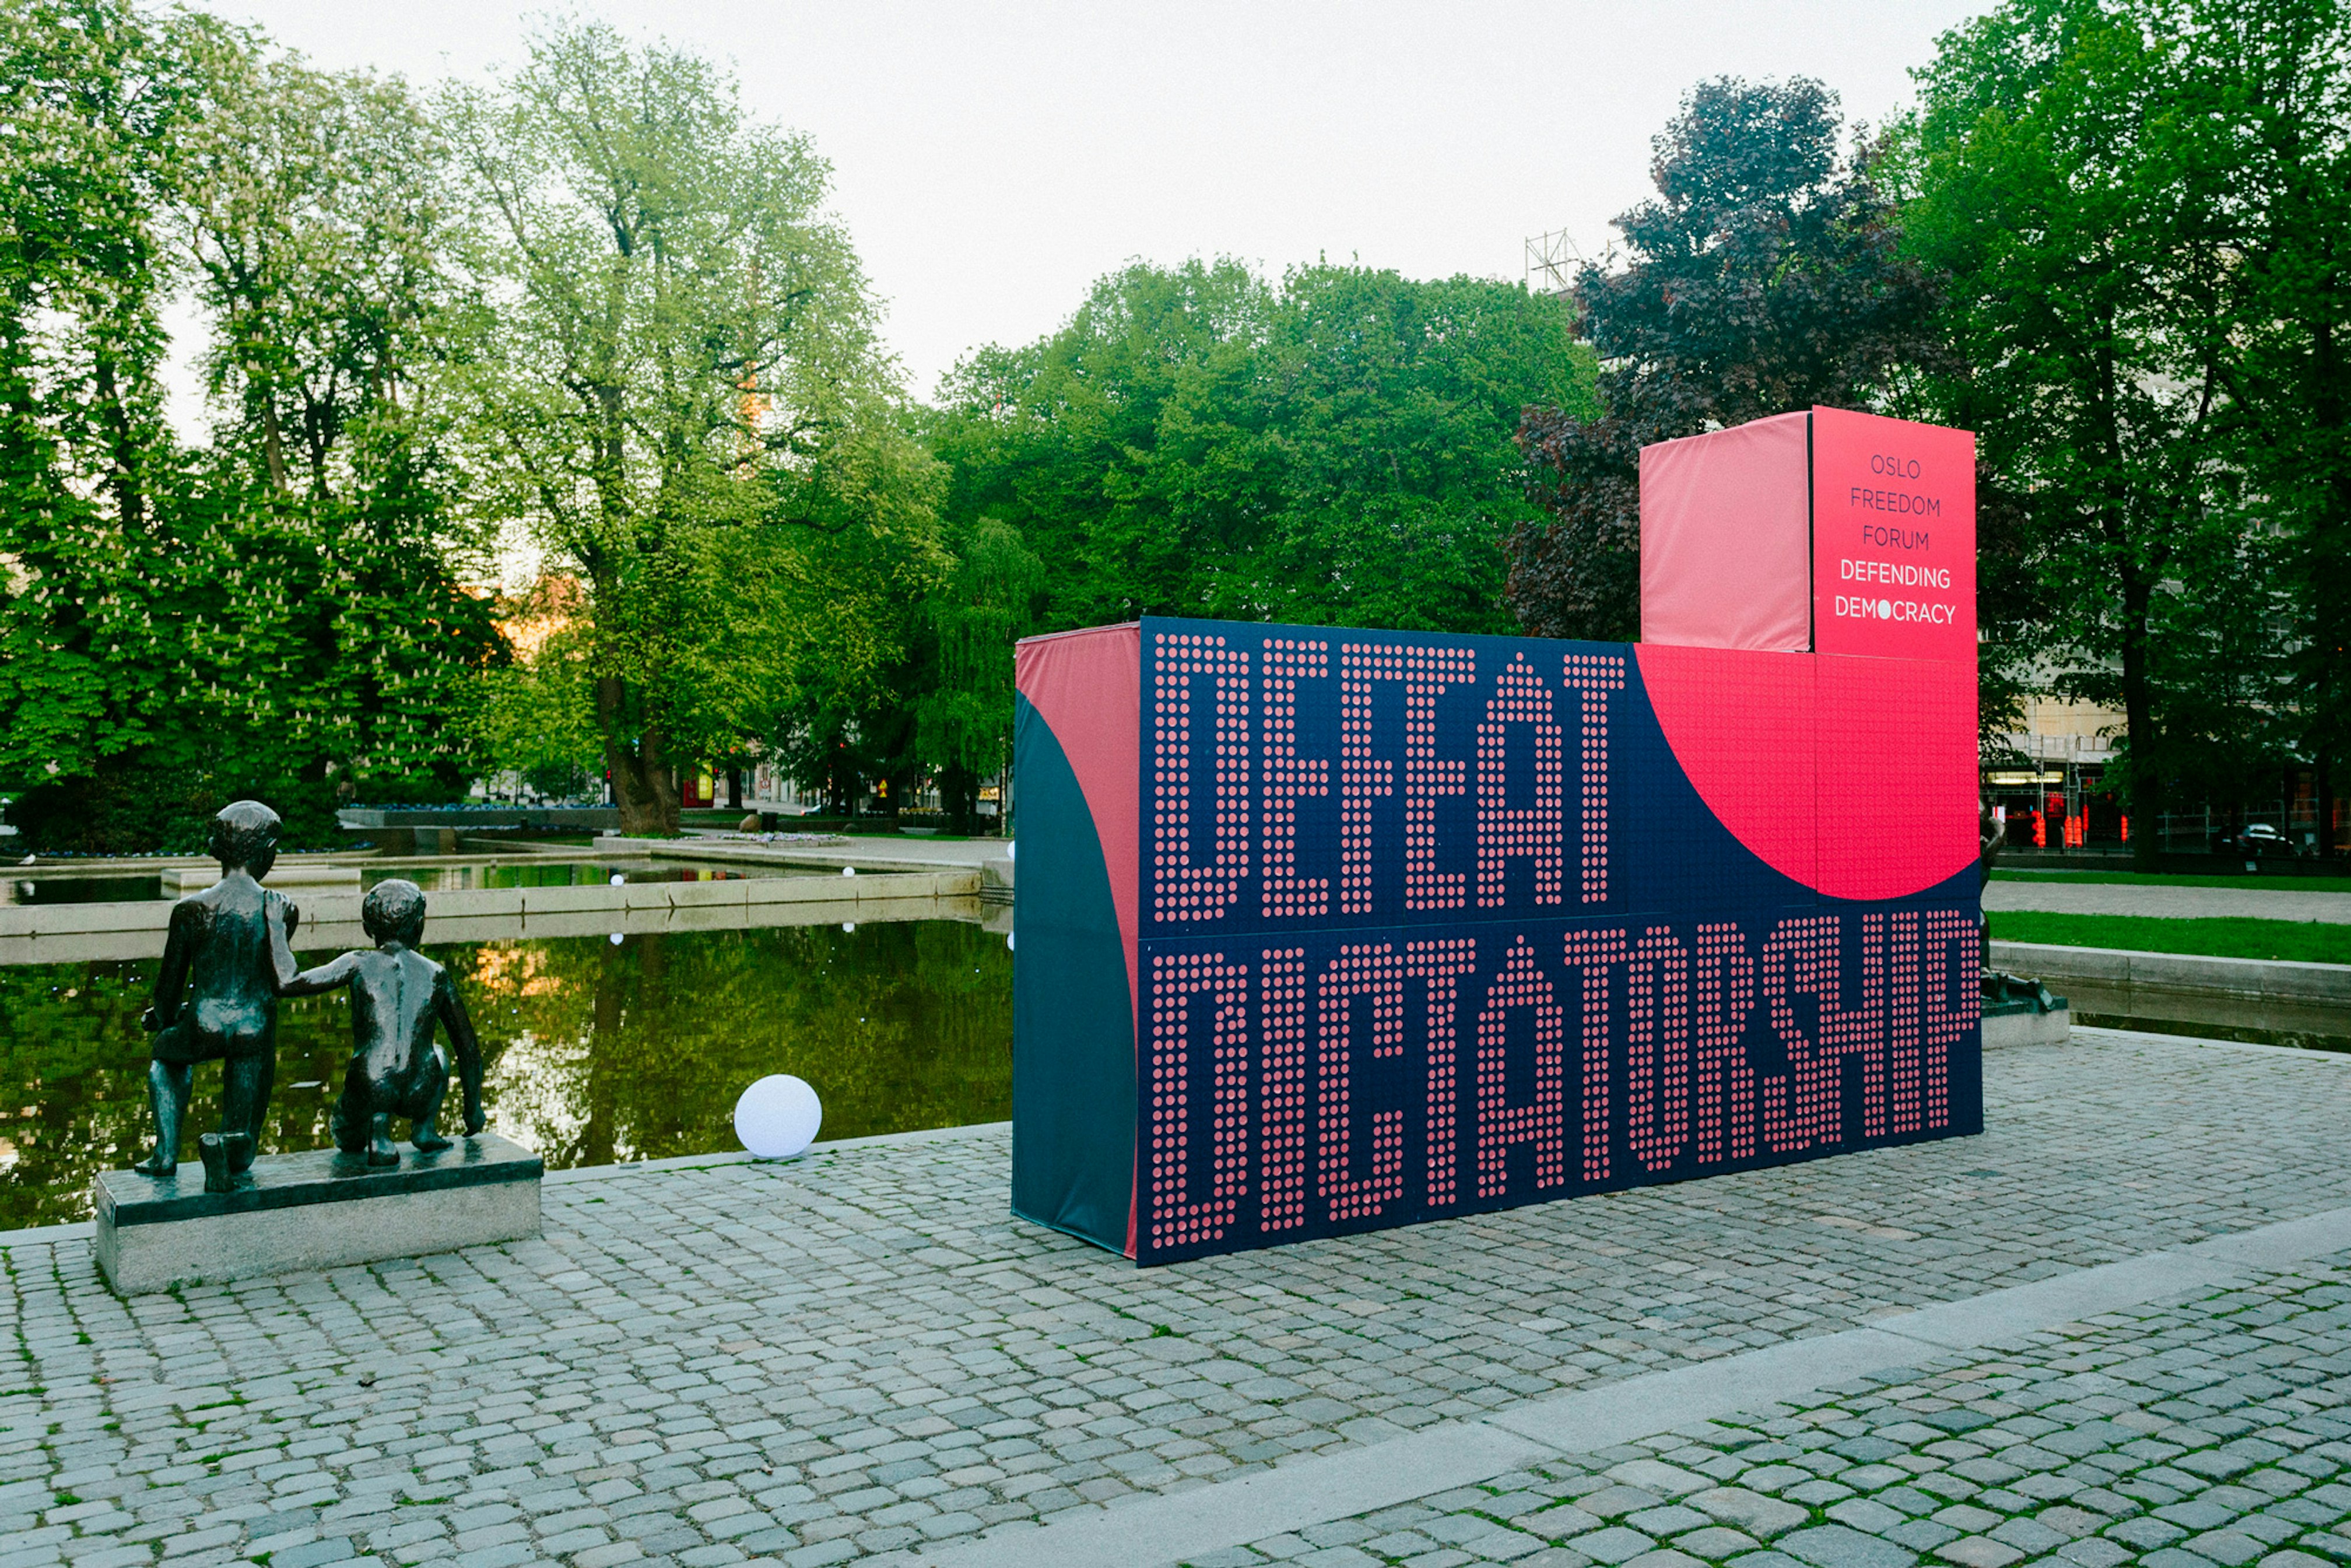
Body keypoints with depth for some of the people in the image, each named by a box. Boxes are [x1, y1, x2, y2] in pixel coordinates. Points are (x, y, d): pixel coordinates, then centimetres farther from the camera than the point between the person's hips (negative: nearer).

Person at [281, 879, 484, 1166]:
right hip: (421, 1095, 2)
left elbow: (285, 985, -2)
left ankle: (378, 1131, -3)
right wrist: (473, 1107, 33)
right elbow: (468, 1047, 20)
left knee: (346, 1139, 33)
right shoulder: (437, 975, 12)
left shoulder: (358, 964, 4)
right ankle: (424, 1127, 16)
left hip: (369, 1092, -2)